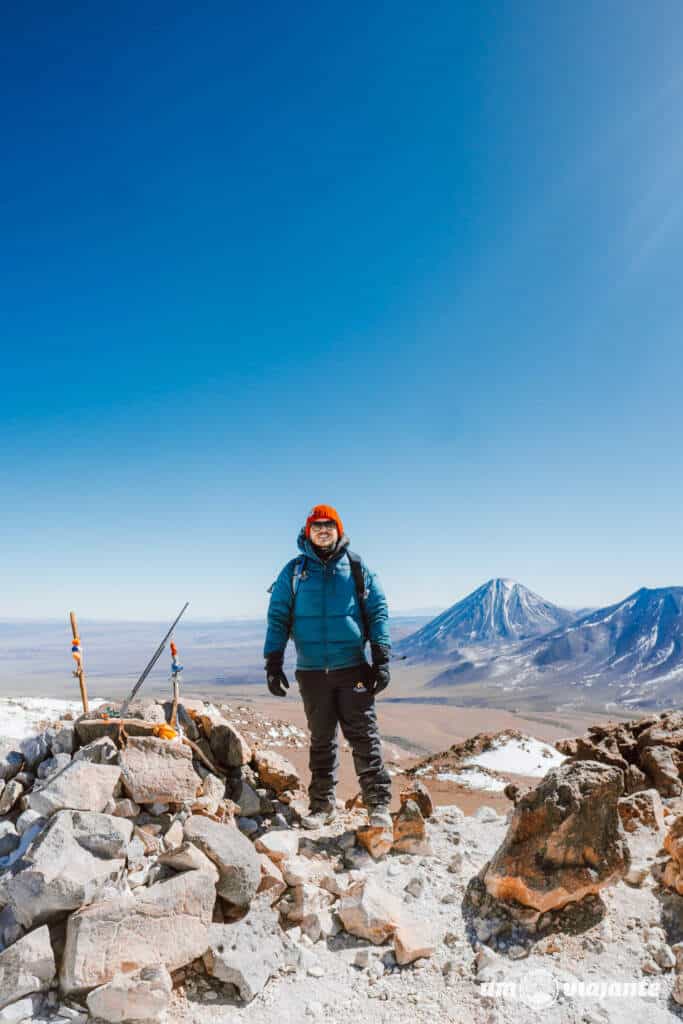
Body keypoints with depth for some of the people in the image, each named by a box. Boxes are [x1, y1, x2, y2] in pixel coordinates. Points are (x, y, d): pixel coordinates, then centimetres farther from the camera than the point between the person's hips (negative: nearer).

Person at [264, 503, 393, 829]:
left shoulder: (357, 568, 4)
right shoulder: (294, 572, 5)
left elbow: (378, 613, 3)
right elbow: (278, 618, 5)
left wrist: (381, 660, -4)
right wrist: (274, 664, -3)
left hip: (353, 668, -1)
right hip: (311, 671, 1)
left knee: (364, 736, 0)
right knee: (321, 740, 11)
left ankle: (378, 803, 10)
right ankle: (322, 804, 22)